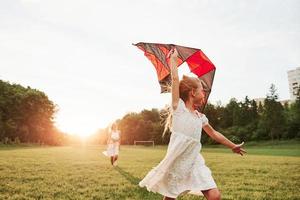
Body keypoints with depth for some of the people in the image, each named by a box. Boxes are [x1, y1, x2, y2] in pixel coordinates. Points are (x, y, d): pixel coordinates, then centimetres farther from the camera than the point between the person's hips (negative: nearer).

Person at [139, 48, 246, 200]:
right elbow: (175, 79, -10)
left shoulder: (200, 117, 11)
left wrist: (233, 146, 34)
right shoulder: (178, 107, -6)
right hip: (176, 163, -5)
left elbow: (214, 133, 25)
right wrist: (173, 58, -1)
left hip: (195, 163, 5)